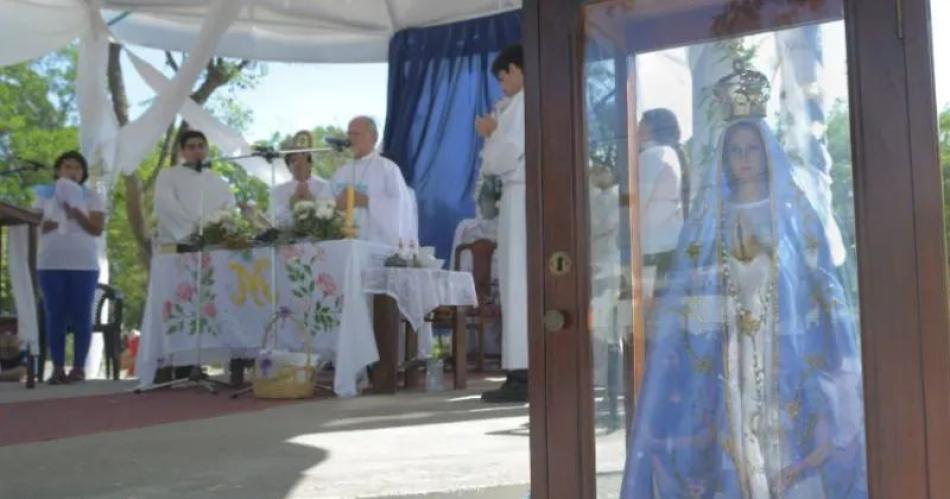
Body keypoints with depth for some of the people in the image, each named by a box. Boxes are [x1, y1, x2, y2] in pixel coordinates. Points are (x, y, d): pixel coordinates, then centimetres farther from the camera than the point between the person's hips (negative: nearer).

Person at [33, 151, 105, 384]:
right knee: (55, 316, -2)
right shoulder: (45, 195, 13)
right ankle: (58, 367, 1)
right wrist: (51, 223, -14)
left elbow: (97, 229, -2)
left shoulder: (92, 197, 8)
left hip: (84, 264, -1)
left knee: (81, 316, -3)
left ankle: (79, 367, 0)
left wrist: (76, 214, -16)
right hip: (50, 264, 1)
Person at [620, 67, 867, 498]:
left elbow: (823, 288, 2)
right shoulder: (710, 218, 9)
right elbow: (686, 294, 8)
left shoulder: (795, 212, 6)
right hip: (730, 363, 1)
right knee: (737, 459, -1)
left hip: (787, 358, -1)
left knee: (793, 457, -4)